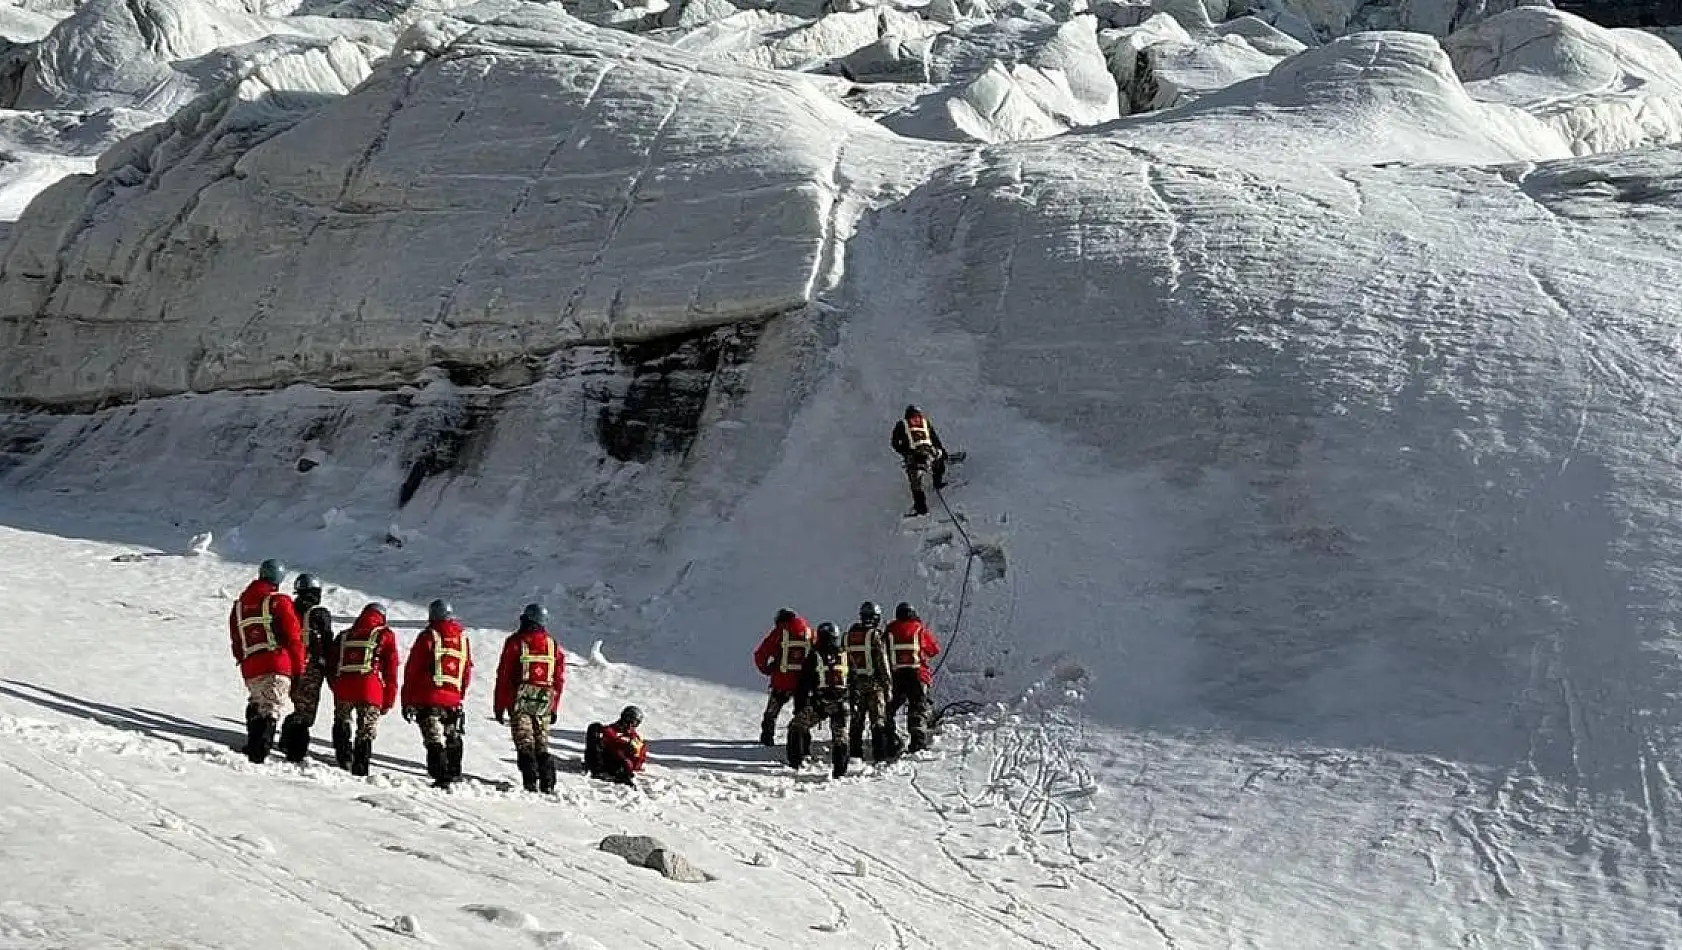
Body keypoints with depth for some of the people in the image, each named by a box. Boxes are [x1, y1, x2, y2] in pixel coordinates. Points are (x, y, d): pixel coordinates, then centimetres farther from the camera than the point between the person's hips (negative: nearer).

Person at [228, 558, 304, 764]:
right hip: (278, 666, -5)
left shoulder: (239, 605, 16)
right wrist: (299, 668, 3)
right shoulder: (279, 601, -2)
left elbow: (236, 641, 21)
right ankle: (259, 754, -18)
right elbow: (293, 637, -5)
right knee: (270, 709, -7)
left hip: (250, 668, 5)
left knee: (255, 707, 21)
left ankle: (252, 747, 20)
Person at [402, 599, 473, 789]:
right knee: (453, 740, 19)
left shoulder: (428, 637, -4)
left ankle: (441, 778, -16)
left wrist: (407, 701, 2)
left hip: (428, 698, -4)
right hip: (453, 700, 4)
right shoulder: (463, 638, 9)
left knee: (434, 739, -6)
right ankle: (453, 774, 28)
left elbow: (411, 670, -3)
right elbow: (468, 671, 16)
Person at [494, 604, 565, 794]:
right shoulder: (553, 644, 10)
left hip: (520, 700, -3)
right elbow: (559, 679, 11)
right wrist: (555, 708, 18)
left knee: (525, 743, -3)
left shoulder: (515, 641, -1)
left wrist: (500, 706, 2)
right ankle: (547, 785, 4)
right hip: (545, 701, 3)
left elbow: (504, 675, -2)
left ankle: (530, 783, -14)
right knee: (542, 744, 10)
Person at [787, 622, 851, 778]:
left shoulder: (814, 656, 2)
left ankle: (796, 760, 10)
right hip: (842, 703, 2)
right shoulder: (846, 656, 10)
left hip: (820, 702, -2)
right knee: (840, 736, 9)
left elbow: (804, 683, 3)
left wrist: (800, 704, 8)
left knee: (797, 726, 13)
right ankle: (839, 770, 5)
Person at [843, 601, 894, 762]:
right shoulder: (876, 635, -10)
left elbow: (843, 661, 11)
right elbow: (883, 664, -11)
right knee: (878, 719, 0)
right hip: (874, 684, -4)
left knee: (855, 720, 10)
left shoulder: (848, 635, 6)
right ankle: (880, 754, -4)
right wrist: (888, 686, -5)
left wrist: (845, 683, 18)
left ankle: (854, 753, 10)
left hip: (854, 684, 4)